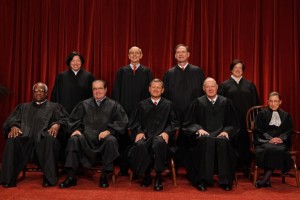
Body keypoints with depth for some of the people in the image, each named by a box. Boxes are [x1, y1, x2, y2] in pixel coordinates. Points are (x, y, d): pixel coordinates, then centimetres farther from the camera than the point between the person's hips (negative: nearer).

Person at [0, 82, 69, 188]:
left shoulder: (54, 107, 24)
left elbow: (64, 119, 9)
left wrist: (57, 124, -15)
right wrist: (13, 126, -8)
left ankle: (49, 178, -31)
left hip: (44, 137, -2)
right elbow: (13, 119, 17)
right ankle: (9, 178, -24)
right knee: (12, 141, -31)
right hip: (25, 137, 2)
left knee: (50, 140, -37)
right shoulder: (23, 107, 30)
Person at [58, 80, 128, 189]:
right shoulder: (84, 104, 22)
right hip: (86, 138, 2)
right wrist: (76, 129, -4)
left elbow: (122, 122, 2)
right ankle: (71, 176, -24)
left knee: (111, 141, -34)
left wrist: (109, 131, -13)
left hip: (104, 138, -2)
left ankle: (104, 176, -21)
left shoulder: (113, 105, 14)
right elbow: (73, 119, 18)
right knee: (73, 140, -27)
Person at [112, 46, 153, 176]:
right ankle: (123, 169, 10)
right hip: (124, 110, 1)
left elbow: (149, 91, 5)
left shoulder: (147, 72, 10)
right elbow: (116, 91, 9)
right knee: (124, 140, 1)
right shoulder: (122, 71, 13)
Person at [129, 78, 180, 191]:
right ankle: (146, 175, -13)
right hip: (145, 135, 2)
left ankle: (158, 178, -25)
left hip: (161, 136, -1)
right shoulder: (142, 105, 23)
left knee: (159, 144, -39)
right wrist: (139, 131, -5)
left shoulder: (169, 105, 19)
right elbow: (135, 121, 16)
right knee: (140, 145, -35)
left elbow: (175, 122, 11)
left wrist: (167, 132, -9)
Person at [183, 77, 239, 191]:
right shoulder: (198, 102, 13)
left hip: (221, 135, 1)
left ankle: (225, 181, -26)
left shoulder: (226, 102, 16)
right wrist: (199, 129, -11)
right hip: (204, 135, -1)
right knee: (206, 141, -36)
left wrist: (226, 131, -6)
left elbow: (233, 124, 15)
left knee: (223, 141, -35)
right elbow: (189, 123, 9)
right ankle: (203, 180, -31)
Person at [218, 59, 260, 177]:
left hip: (245, 120, 1)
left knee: (245, 144, 3)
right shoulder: (225, 85, 6)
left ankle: (246, 169, 16)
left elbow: (255, 103, 9)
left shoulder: (250, 85, 11)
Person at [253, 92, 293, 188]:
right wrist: (270, 139, -11)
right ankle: (267, 180, -30)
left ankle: (265, 179, -30)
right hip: (264, 141, -1)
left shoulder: (286, 115, 25)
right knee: (269, 149, -37)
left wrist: (281, 138, -9)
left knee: (279, 150, -35)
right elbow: (258, 130, 5)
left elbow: (289, 131, 13)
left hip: (280, 142, 2)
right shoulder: (262, 114, 18)